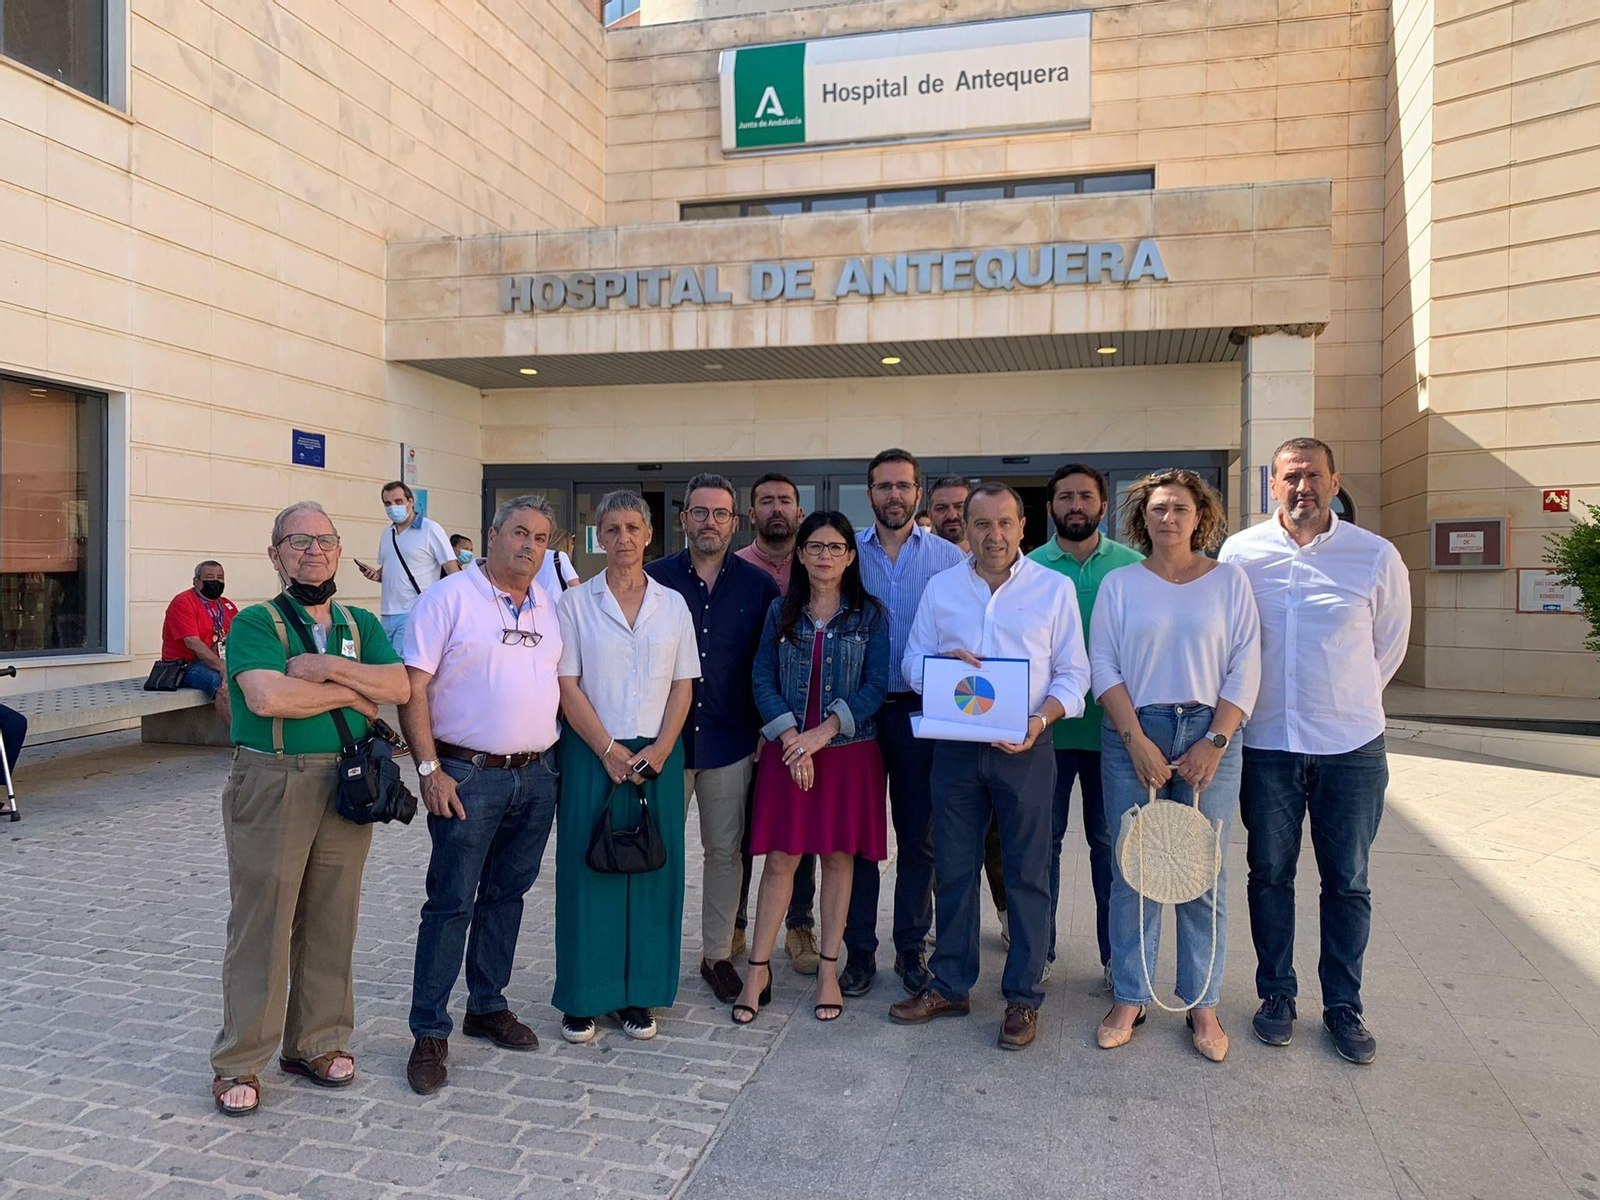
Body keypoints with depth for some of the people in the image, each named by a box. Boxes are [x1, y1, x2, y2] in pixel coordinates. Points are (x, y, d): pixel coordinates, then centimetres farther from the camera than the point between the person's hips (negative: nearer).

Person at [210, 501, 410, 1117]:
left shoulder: (360, 624, 12)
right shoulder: (255, 622, -2)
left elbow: (400, 687, -3)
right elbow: (266, 696, -20)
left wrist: (329, 667, -14)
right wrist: (349, 693, -9)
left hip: (346, 785, 5)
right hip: (271, 784, -4)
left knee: (330, 922, 12)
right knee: (260, 924, 1)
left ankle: (315, 1042, 27)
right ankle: (239, 1063, 15)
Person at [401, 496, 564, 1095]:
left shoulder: (550, 607, 11)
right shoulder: (448, 598, -6)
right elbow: (413, 688, -10)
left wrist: (555, 760, 11)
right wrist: (429, 768, -16)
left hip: (537, 776, 6)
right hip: (468, 775, -5)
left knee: (507, 895, 16)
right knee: (451, 904, -1)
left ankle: (488, 1005, 31)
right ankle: (429, 1033, 11)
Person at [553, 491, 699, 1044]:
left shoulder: (672, 604, 7)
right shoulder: (575, 603, 0)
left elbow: (683, 686, 5)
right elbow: (567, 686, -5)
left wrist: (658, 751, -8)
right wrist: (610, 751, -12)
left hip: (658, 756, 2)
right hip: (592, 753, -2)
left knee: (653, 870, 6)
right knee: (588, 870, 2)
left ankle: (637, 995, 20)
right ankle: (583, 998, 16)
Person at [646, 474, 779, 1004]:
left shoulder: (759, 586, 3)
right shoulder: (653, 579, 0)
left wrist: (767, 729, 2)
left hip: (730, 742, 1)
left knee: (724, 851, 11)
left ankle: (718, 954, 26)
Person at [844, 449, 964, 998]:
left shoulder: (948, 557, 4)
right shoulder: (848, 552, 5)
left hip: (921, 710, 0)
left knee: (918, 835, 8)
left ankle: (911, 947, 23)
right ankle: (859, 950, 18)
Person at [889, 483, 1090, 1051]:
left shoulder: (1055, 588, 1)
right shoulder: (940, 588, 9)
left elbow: (1073, 673, 1)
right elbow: (912, 661, 10)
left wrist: (1041, 718, -17)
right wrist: (943, 660, -12)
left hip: (1025, 749, -2)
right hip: (955, 747, 3)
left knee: (1027, 874, 4)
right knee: (954, 869, 10)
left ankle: (1023, 997, 18)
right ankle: (950, 985, 25)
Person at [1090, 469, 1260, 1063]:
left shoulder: (1229, 580, 6)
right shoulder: (1119, 583, 7)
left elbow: (1245, 668, 1)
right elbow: (1103, 666, 0)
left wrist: (1215, 742, -9)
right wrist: (1137, 741, -10)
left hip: (1209, 736, 0)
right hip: (1132, 736, 0)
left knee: (1206, 875, 3)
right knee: (1132, 872, 3)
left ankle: (1202, 1005, 16)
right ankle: (1129, 999, 16)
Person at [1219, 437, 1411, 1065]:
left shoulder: (1376, 556, -2)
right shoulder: (1240, 552, -1)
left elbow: (1389, 646, 11)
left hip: (1352, 746, 0)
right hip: (1266, 743, 1)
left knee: (1348, 882, 8)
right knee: (1270, 875, 9)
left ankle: (1343, 1005, 23)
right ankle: (1277, 995, 24)